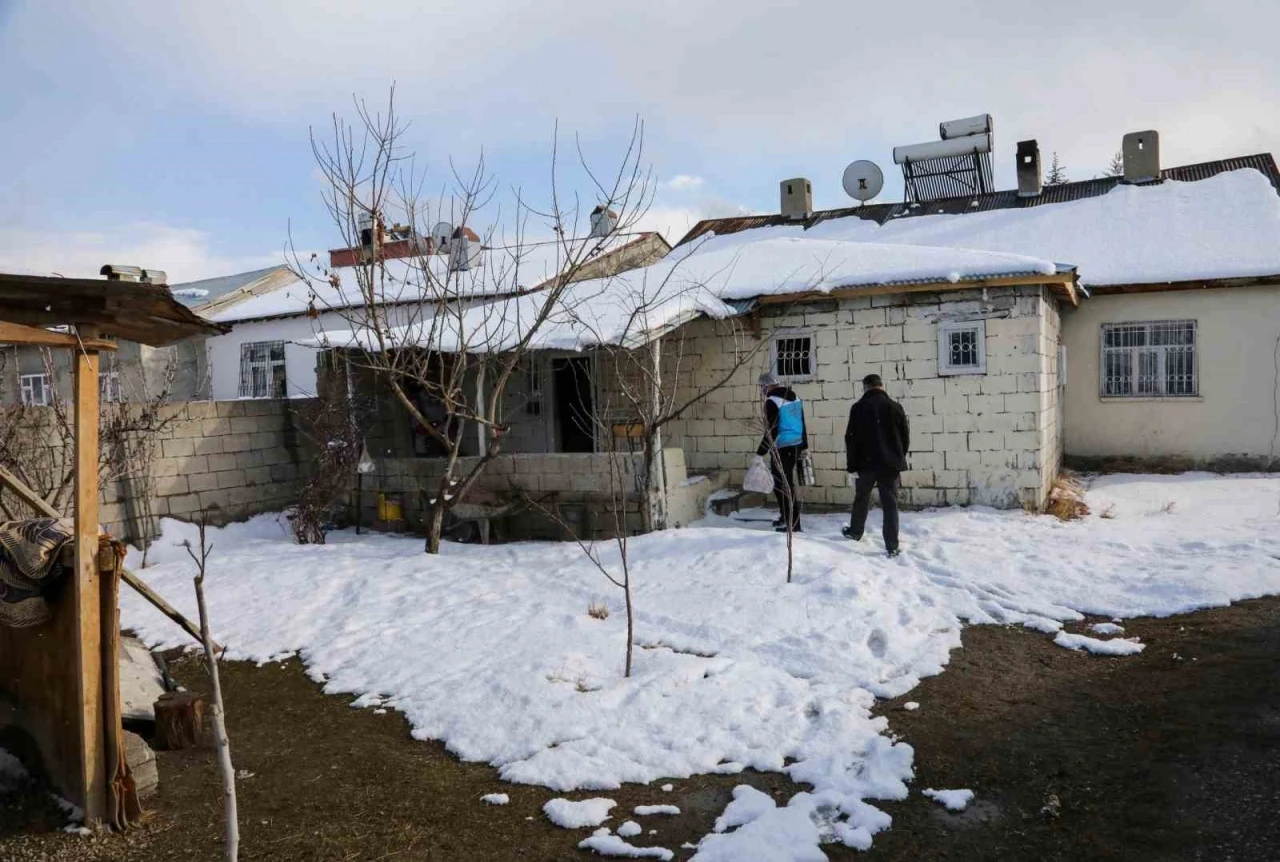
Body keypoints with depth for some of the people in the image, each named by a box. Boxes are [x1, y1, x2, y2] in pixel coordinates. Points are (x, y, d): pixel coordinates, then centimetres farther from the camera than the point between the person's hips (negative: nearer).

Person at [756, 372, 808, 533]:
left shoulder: (772, 402, -15)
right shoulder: (795, 397, 11)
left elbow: (771, 432, -19)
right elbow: (802, 424, 16)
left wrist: (760, 453, -16)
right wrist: (804, 447, 24)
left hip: (781, 449, -9)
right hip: (796, 446, 9)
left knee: (783, 485, -2)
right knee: (786, 482, 20)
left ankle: (793, 523, -1)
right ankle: (786, 517, 30)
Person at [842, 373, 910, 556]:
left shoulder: (859, 407, -4)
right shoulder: (895, 407, 2)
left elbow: (851, 439, -7)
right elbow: (906, 438, 5)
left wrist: (852, 466, -2)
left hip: (866, 463, -1)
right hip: (891, 464, 1)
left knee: (861, 500, 19)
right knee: (890, 504, 2)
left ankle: (855, 532, 37)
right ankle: (892, 547, -2)